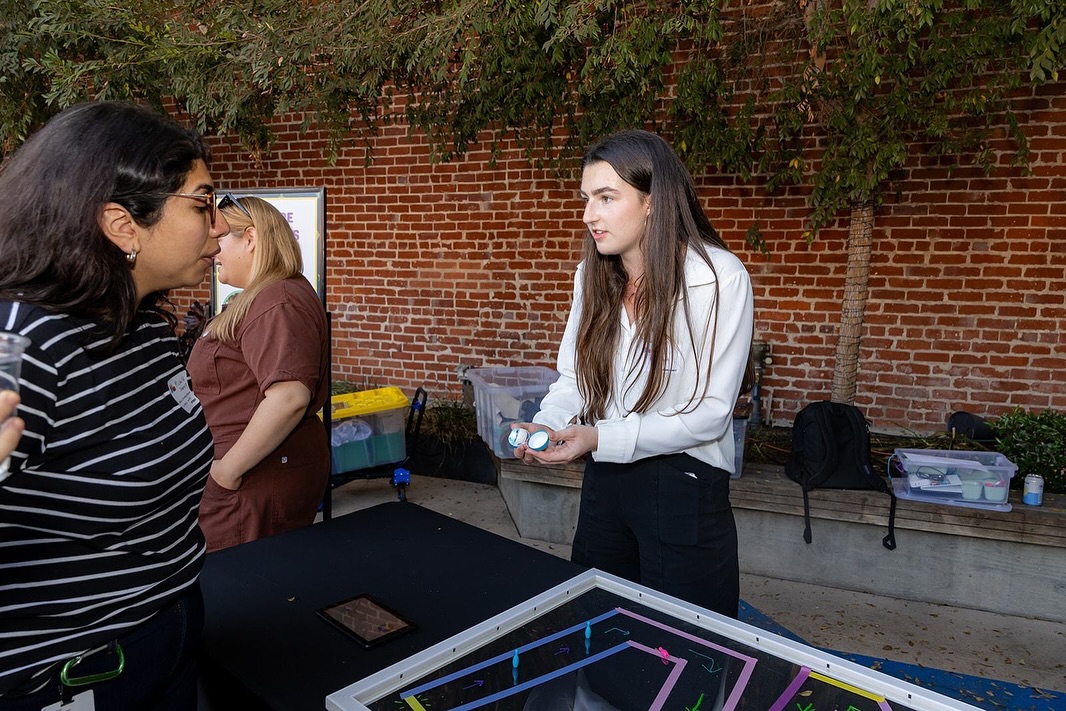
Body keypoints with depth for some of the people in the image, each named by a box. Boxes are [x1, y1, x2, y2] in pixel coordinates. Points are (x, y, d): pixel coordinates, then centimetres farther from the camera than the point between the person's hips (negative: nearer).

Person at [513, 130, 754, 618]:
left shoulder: (719, 278, -17)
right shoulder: (593, 274, 1)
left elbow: (711, 412, -17)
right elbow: (573, 376, 6)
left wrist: (601, 438, -24)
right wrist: (547, 425, -15)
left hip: (684, 486, -5)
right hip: (605, 477, 5)